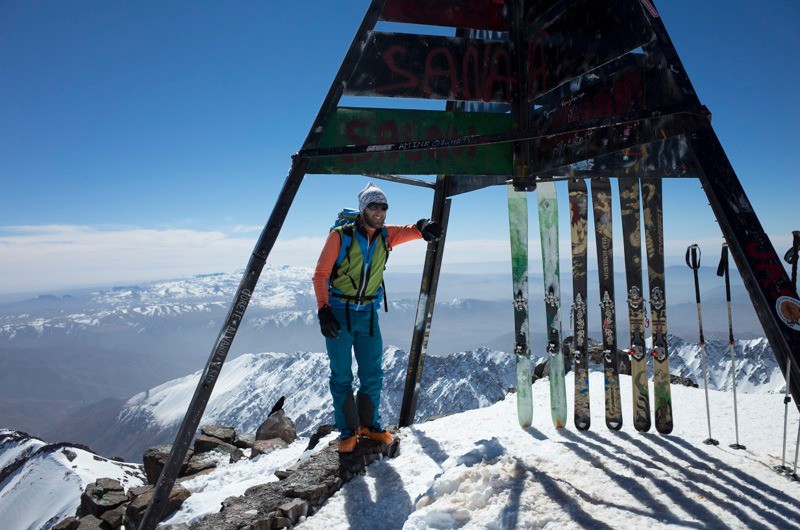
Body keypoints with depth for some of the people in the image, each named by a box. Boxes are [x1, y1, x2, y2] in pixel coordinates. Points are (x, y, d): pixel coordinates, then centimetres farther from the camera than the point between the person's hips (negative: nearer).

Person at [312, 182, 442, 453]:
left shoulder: (386, 235, 2)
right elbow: (320, 274, -8)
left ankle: (369, 424, 27)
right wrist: (323, 310, -17)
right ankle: (348, 430, 18)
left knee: (373, 373, 9)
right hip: (338, 313, -4)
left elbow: (408, 231, -13)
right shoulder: (340, 235, -10)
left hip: (368, 314, 4)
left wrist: (424, 227, -38)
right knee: (341, 375, 3)